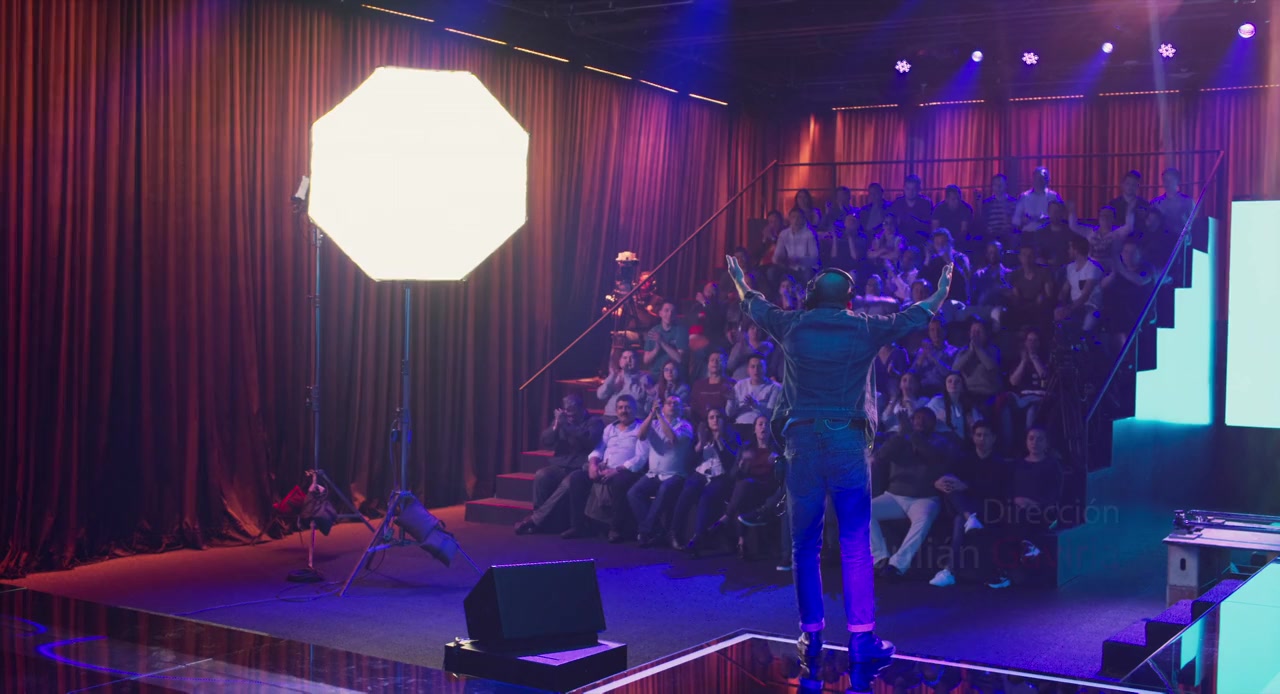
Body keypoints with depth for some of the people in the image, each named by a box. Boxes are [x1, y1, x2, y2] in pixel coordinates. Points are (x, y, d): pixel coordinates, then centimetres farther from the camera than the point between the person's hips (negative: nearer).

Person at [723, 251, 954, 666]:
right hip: (849, 444, -1)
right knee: (856, 546, 1)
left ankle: (811, 637, 12)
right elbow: (910, 319, 21)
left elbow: (757, 308, 27)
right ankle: (862, 636, 1)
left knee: (805, 546, 9)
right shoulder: (866, 329, 2)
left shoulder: (792, 327, 5)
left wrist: (741, 285, 48)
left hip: (802, 443, 1)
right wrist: (940, 295, 40)